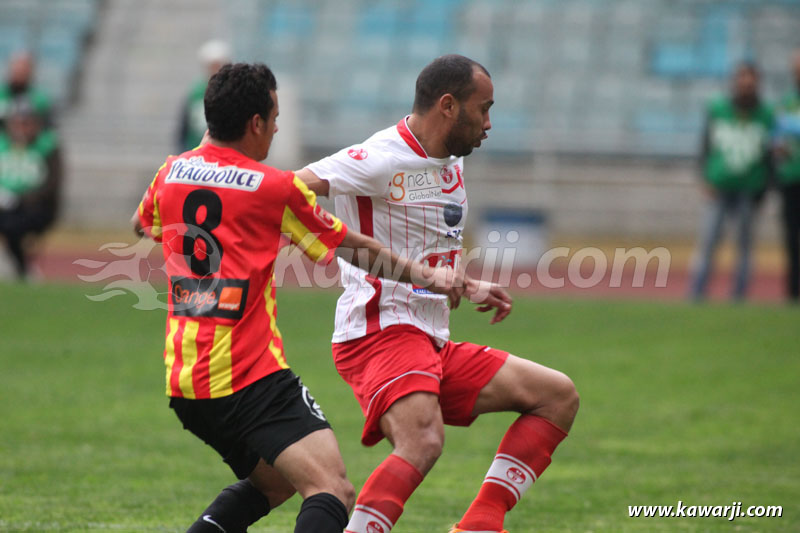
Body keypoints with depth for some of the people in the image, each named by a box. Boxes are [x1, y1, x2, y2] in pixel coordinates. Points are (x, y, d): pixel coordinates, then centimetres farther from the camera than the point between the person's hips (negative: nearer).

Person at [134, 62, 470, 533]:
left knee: (272, 481, 28)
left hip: (183, 385, 8)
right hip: (252, 380, -8)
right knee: (333, 491, -17)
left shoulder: (171, 173, 9)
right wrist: (427, 276, 21)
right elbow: (357, 250, 6)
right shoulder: (276, 188, -5)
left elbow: (142, 225, 33)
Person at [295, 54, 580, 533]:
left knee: (559, 396, 7)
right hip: (380, 332, -10)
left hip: (433, 343, 10)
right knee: (423, 443, -35)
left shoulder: (453, 160, 17)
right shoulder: (383, 160, -12)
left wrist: (469, 288, 22)